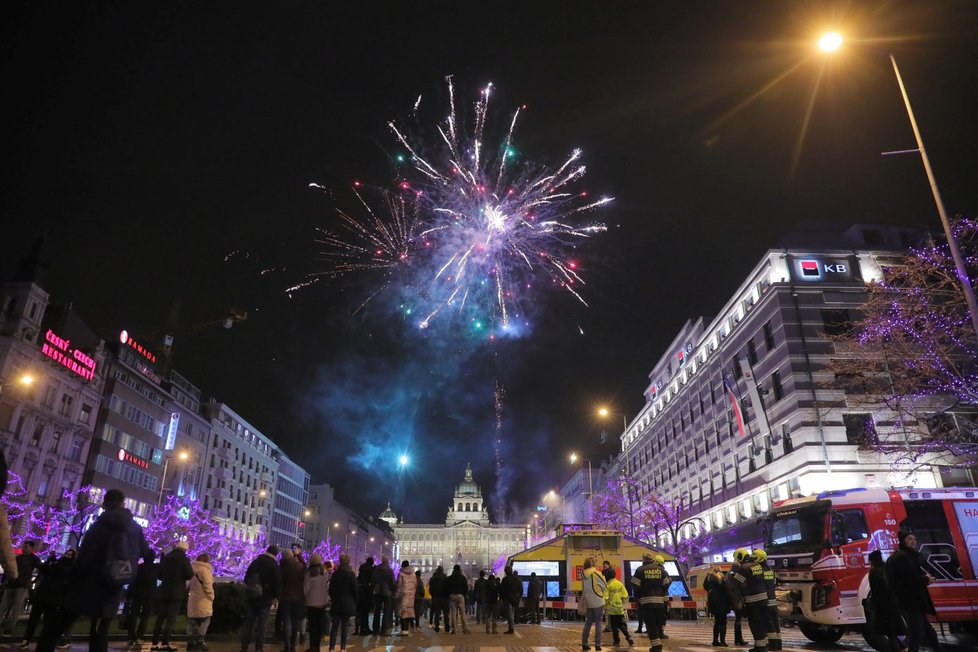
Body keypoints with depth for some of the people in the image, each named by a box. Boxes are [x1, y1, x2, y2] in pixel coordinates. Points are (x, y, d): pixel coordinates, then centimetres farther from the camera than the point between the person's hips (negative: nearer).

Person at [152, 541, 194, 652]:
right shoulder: (184, 559, -5)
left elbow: (159, 575, 18)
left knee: (160, 618, 9)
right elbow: (190, 575, -9)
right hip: (176, 592, -5)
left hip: (163, 591, 5)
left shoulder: (166, 557, 10)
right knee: (171, 618, -4)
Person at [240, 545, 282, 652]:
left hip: (252, 598, 4)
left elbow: (246, 578, 12)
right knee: (261, 623, 3)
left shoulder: (255, 562, 5)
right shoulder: (274, 566, -12)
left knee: (248, 622, 11)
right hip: (265, 599, -4)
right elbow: (277, 583, -13)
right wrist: (276, 596, 2)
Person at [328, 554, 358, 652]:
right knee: (344, 626, 6)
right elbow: (355, 590, -4)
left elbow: (330, 589, 6)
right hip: (348, 603, -2)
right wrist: (355, 602, 7)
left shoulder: (335, 574, 1)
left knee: (334, 626, 2)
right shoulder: (351, 574, -7)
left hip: (336, 603, 2)